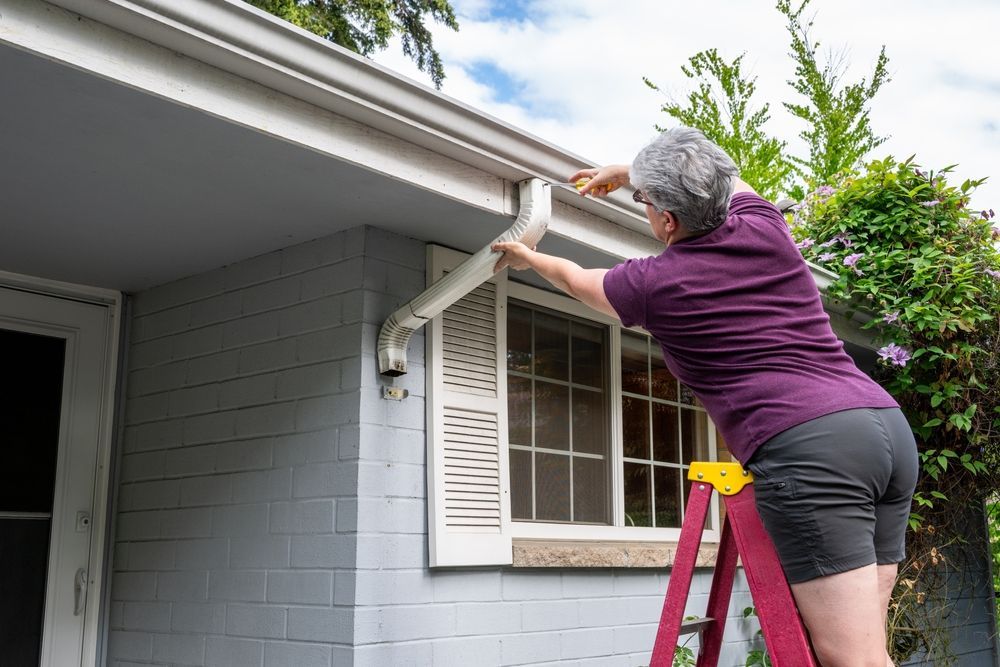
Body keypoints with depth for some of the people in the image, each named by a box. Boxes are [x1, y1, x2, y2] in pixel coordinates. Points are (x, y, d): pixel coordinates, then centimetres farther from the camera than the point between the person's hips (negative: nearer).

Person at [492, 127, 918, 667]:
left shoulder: (651, 284, 0)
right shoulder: (764, 228, 13)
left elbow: (574, 278, 24)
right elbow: (725, 178, 38)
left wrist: (527, 257, 46)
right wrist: (625, 172, 49)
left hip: (808, 446, -7)